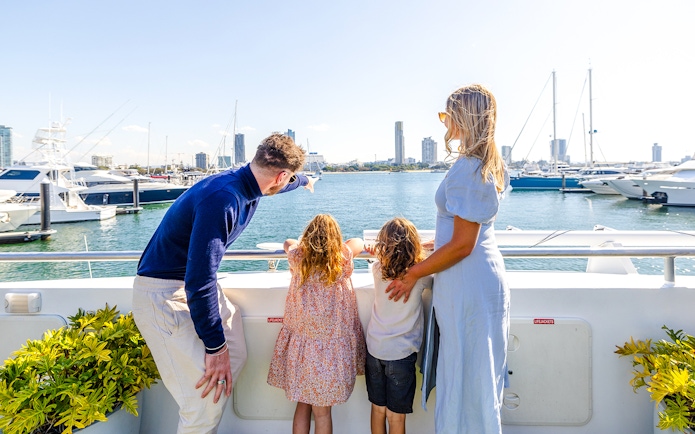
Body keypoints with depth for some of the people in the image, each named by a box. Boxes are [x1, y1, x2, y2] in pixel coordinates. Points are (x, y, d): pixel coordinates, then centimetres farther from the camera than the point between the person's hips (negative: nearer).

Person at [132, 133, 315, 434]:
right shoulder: (222, 200, -30)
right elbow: (199, 279, -32)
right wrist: (215, 345, -25)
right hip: (165, 296, -10)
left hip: (197, 285, 10)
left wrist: (304, 181, 47)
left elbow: (281, 182, 25)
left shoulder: (249, 184, -1)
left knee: (234, 358, 11)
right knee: (208, 395, -13)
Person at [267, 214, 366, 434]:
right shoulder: (342, 259, -9)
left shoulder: (298, 258, -5)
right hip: (332, 347, -2)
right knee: (322, 411, 10)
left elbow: (288, 243, 18)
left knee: (302, 405, 17)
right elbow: (358, 241, 12)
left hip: (301, 343, 2)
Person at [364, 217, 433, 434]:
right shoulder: (421, 274, -14)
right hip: (401, 353, -3)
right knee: (396, 416, 10)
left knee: (378, 409, 19)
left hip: (374, 349, 3)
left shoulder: (378, 269, -6)